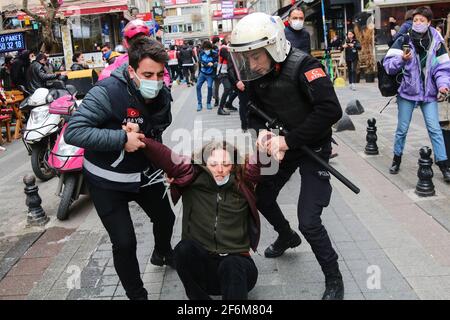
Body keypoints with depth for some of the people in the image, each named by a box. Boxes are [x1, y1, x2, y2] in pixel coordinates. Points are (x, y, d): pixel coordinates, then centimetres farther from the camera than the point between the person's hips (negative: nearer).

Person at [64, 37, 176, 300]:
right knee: (125, 243, -8)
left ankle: (163, 254, 58)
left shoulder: (162, 94, -8)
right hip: (107, 181, -6)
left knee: (166, 218, 23)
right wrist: (122, 138, -37)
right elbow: (73, 132, -34)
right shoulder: (107, 92, -29)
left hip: (144, 172, 7)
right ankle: (136, 294, 20)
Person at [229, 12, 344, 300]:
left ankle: (334, 280, 15)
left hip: (313, 147, -7)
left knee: (309, 221, -11)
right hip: (282, 144, 7)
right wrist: (262, 132, -19)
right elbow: (253, 110, 4)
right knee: (262, 197, 17)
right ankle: (287, 237, 48)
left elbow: (331, 110, -34)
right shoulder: (256, 74, -6)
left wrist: (288, 141, -31)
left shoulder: (302, 66, -27)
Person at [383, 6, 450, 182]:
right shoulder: (403, 40, -6)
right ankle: (397, 159, 28)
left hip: (429, 93, 1)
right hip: (407, 92, -1)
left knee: (434, 128, -1)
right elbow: (388, 65, -10)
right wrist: (402, 59, -28)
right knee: (402, 129, 10)